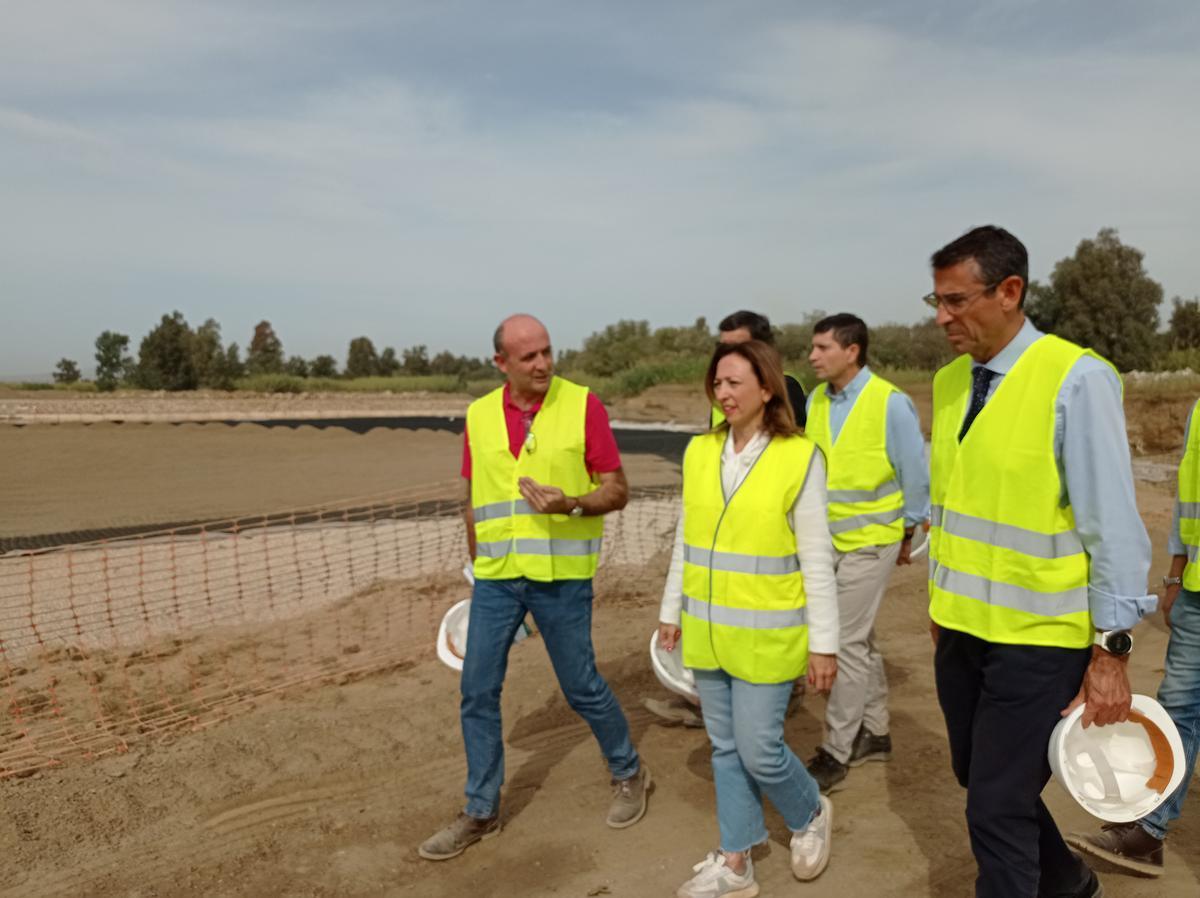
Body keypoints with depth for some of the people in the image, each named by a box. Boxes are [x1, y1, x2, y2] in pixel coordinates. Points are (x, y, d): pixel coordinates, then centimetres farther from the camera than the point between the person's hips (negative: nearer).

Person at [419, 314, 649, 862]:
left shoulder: (583, 406, -8)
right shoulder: (479, 416, 3)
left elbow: (617, 491, -7)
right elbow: (473, 501, 12)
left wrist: (569, 504, -26)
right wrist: (478, 569, 13)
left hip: (562, 576, -4)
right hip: (496, 578, 4)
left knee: (582, 687, 8)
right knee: (477, 693, 7)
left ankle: (628, 773, 35)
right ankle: (481, 811, 25)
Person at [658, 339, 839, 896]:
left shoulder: (799, 457, -12)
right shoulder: (699, 452, 2)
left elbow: (817, 559, -10)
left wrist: (823, 642, -9)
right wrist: (672, 610, 12)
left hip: (766, 635, -5)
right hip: (707, 631, 5)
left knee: (759, 750, 1)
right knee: (725, 747, 14)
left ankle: (811, 815, 34)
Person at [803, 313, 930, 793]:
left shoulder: (890, 403, -15)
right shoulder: (816, 400, 1)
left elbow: (915, 472, -7)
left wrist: (910, 532, 0)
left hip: (869, 541, -6)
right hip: (828, 539, 6)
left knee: (847, 643, -3)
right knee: (861, 640, 17)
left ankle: (836, 752, 9)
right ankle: (874, 733, 32)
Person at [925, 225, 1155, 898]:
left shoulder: (1077, 378, -17)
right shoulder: (950, 380, 3)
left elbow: (1113, 524, -15)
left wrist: (1110, 651, -13)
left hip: (1038, 638, -7)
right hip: (961, 627, 7)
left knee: (998, 806, 0)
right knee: (980, 780, 22)